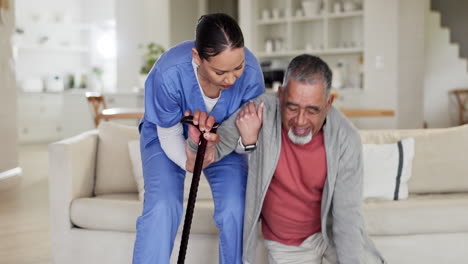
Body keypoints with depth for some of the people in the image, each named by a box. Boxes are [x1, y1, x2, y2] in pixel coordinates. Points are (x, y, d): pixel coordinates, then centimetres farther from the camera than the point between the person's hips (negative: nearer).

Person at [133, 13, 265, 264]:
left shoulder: (250, 70, -32)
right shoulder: (169, 73, -37)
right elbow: (169, 135, -20)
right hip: (167, 135, -2)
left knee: (235, 210, -14)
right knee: (161, 208, -22)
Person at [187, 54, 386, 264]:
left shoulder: (345, 139, -23)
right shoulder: (262, 111, -24)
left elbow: (347, 214, -19)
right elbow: (207, 154, -19)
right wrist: (200, 140, -41)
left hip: (331, 229, 0)